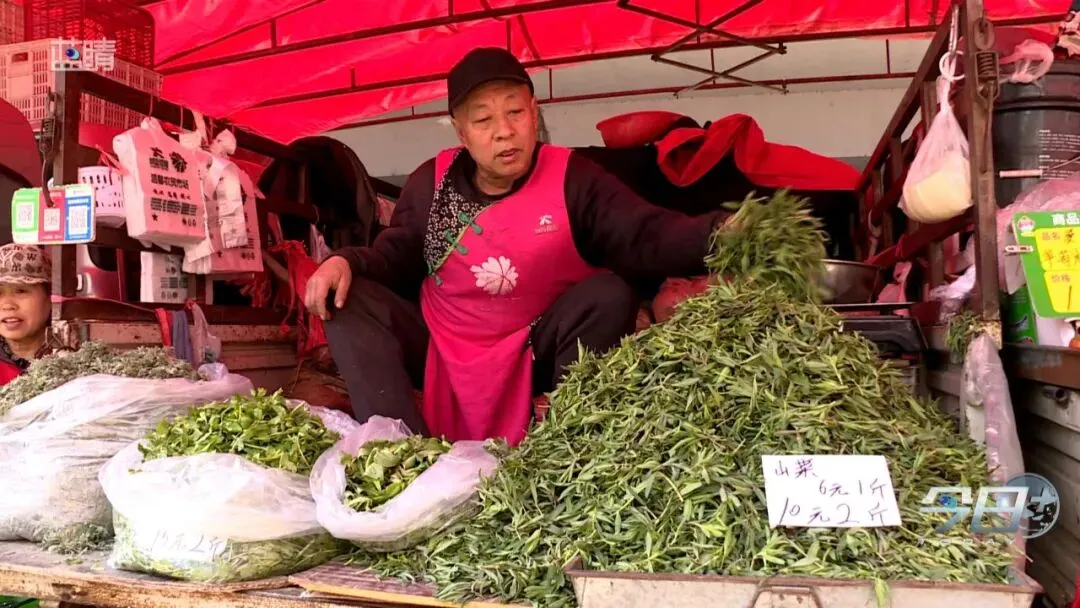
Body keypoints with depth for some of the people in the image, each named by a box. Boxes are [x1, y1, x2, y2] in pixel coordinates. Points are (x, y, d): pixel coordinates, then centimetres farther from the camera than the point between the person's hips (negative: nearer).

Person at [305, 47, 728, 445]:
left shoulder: (570, 178, -11)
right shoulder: (432, 181, -1)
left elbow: (647, 234, -22)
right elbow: (396, 253, 7)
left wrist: (720, 231, -41)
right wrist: (347, 261, -15)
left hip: (535, 353, -2)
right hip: (440, 350, 3)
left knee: (608, 295, -27)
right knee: (349, 300, -14)